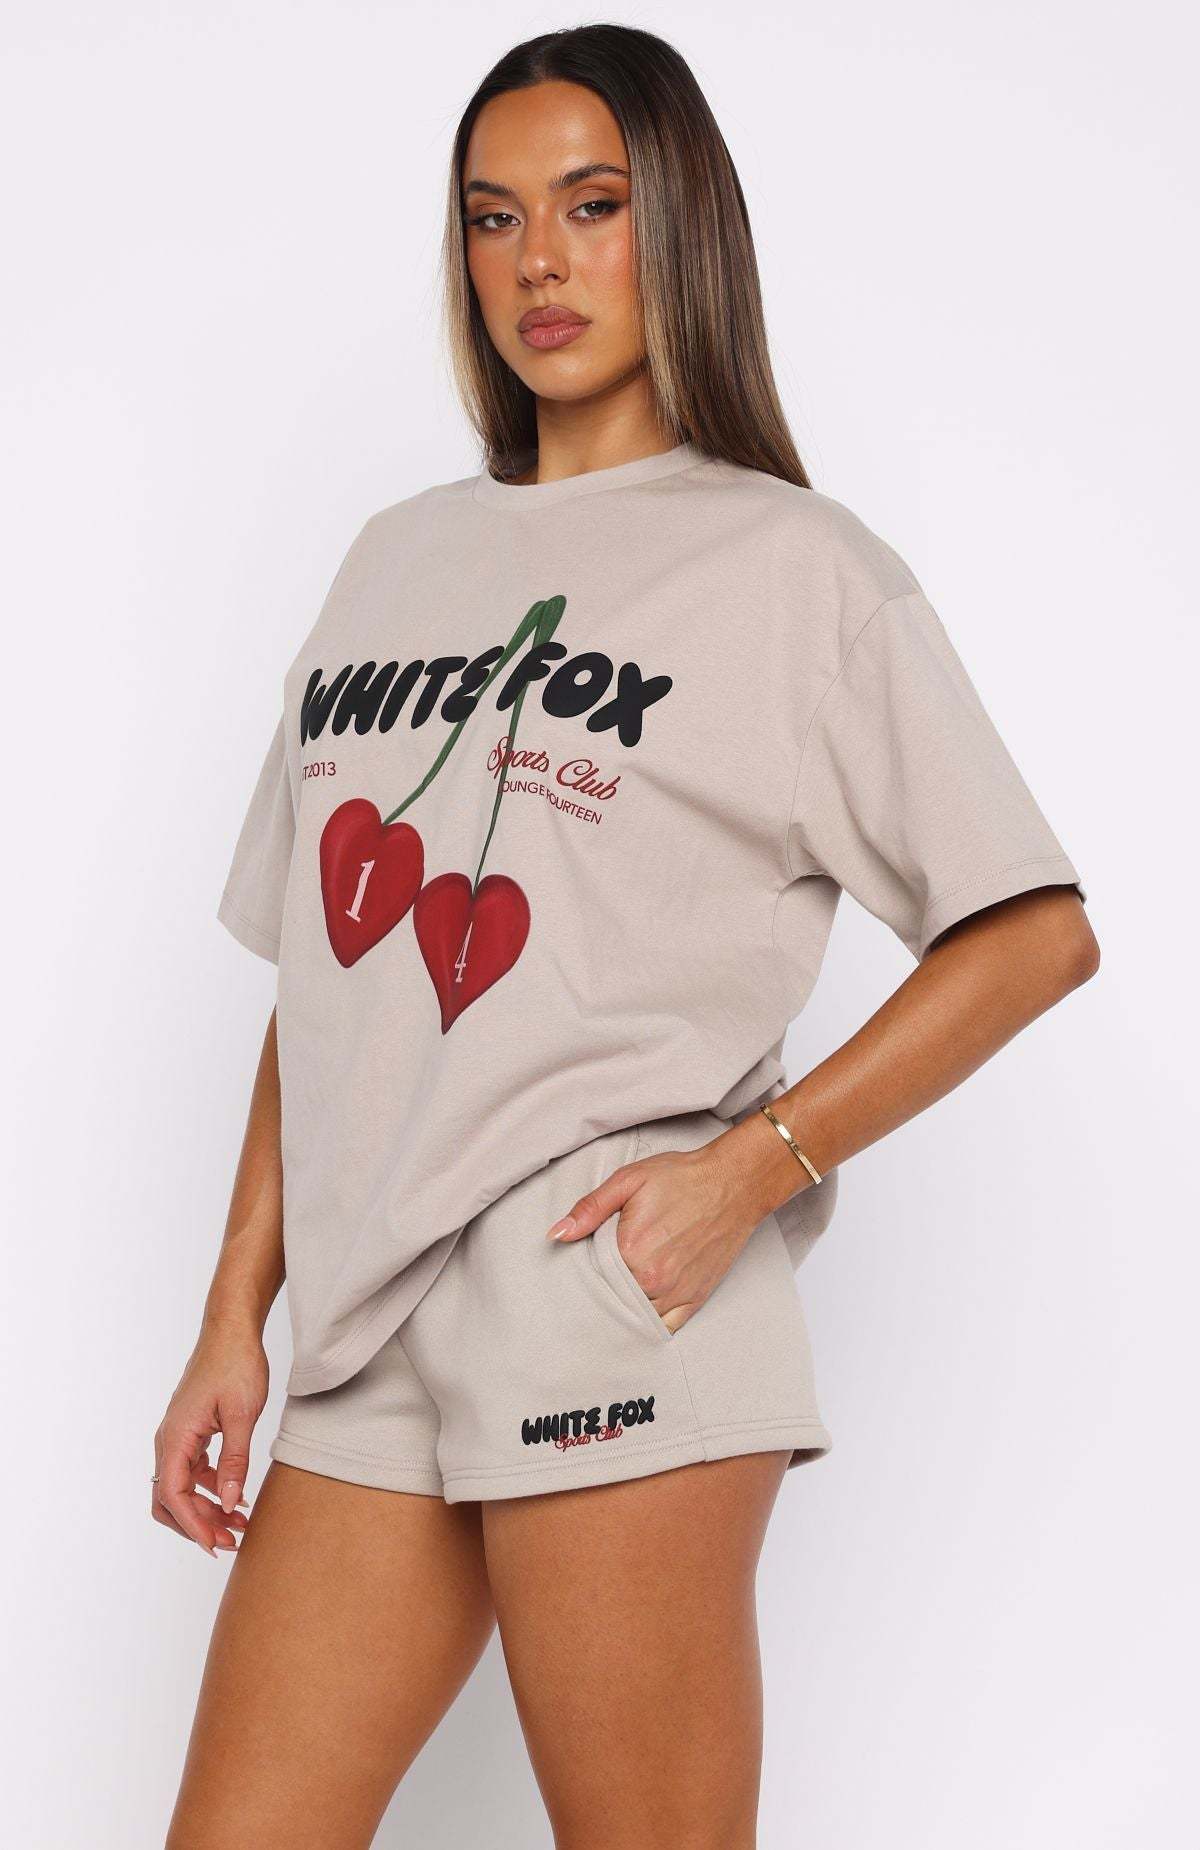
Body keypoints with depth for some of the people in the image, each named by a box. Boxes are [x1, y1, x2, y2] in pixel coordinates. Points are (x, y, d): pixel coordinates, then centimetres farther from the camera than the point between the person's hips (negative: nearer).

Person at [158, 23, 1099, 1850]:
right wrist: (233, 1319, 13)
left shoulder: (793, 564, 3)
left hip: (610, 1309, -5)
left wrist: (753, 1168, -12)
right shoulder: (402, 558, 19)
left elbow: (1034, 932, -2)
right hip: (371, 1336, 5)